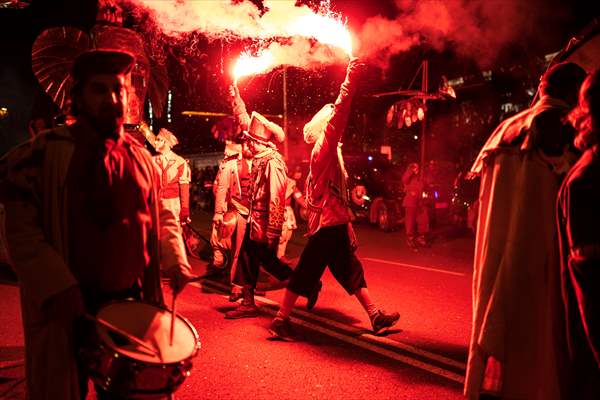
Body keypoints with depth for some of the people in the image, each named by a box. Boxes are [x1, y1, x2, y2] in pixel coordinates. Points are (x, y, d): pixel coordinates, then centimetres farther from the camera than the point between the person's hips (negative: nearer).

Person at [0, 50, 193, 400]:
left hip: (132, 299, 5)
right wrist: (57, 286, -21)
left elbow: (160, 215, 15)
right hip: (69, 305, -4)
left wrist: (175, 259, 0)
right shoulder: (44, 152, -10)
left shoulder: (140, 157, 7)